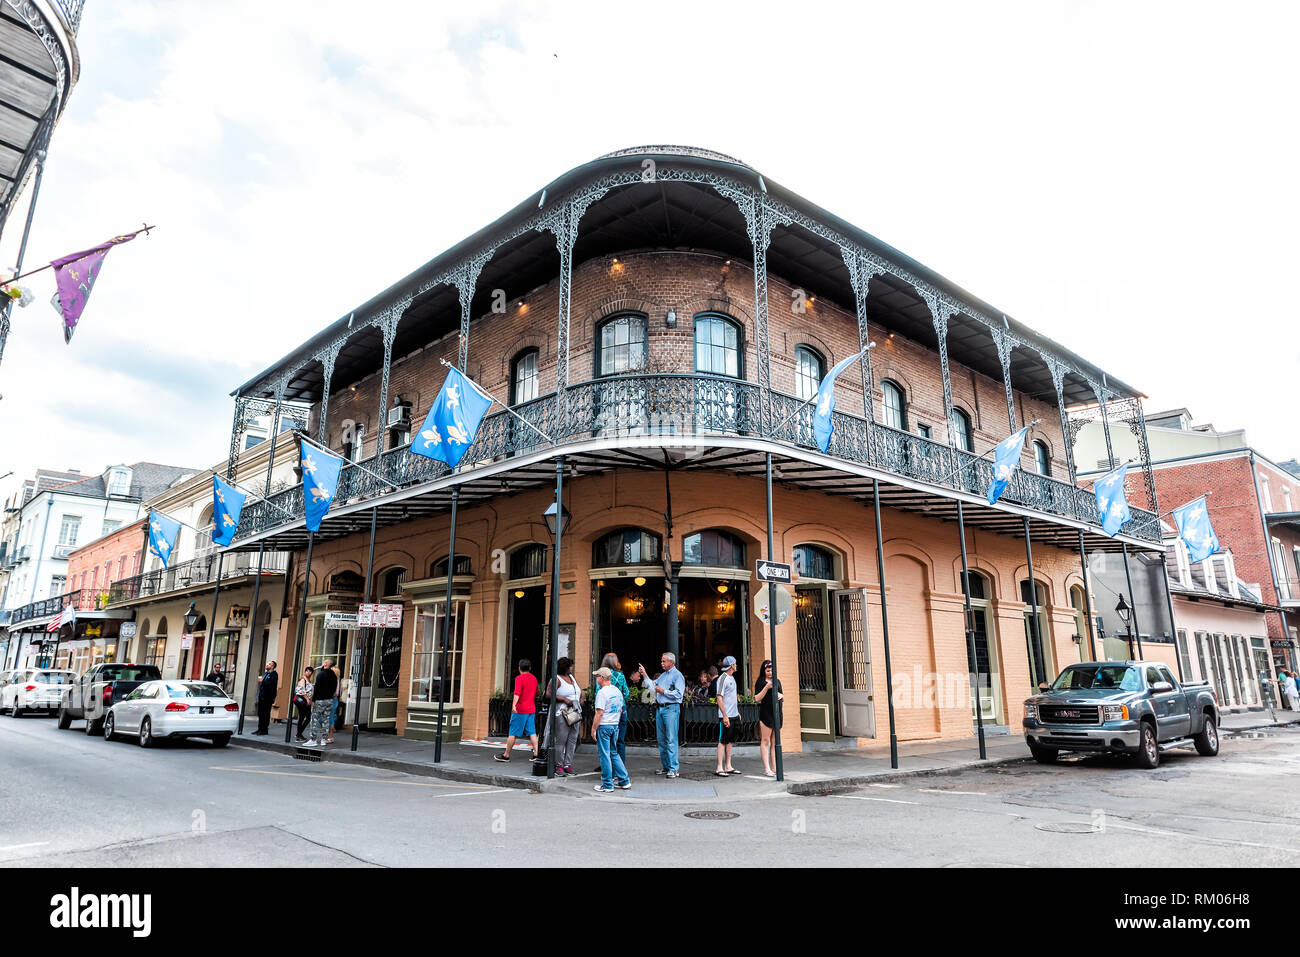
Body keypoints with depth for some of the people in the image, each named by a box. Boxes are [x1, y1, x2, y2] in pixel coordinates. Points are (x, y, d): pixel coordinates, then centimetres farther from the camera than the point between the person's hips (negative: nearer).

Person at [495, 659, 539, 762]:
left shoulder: (519, 678, -9)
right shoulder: (534, 679, 11)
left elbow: (517, 692, -24)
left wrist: (514, 705, -34)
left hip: (520, 710, -6)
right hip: (531, 710, 6)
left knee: (513, 733, 2)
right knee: (532, 732, 5)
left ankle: (506, 755, 9)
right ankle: (536, 754, -2)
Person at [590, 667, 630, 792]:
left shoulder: (602, 693, -15)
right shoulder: (617, 691, 10)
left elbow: (599, 713, -18)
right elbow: (620, 710, 17)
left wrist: (593, 730, -13)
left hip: (604, 726, -8)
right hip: (615, 725, 8)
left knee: (605, 755, 0)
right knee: (613, 753, 17)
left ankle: (607, 785, 4)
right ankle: (624, 781, 18)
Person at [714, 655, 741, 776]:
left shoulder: (732, 678, 15)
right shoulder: (722, 678, -13)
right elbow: (719, 698, -17)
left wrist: (738, 712, 20)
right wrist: (725, 716, -20)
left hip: (734, 715, 9)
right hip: (726, 716, -9)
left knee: (730, 741, 12)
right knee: (722, 741, -4)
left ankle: (728, 766, 18)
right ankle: (720, 768, -1)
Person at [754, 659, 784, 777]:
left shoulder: (777, 681, 15)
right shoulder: (760, 682, -2)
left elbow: (782, 697, 23)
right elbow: (757, 698, -9)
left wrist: (781, 695, 0)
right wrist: (766, 688, -18)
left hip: (777, 713, 6)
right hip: (766, 713, -6)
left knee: (774, 742, 9)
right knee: (765, 741, -4)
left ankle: (774, 767, 13)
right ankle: (766, 768, -2)